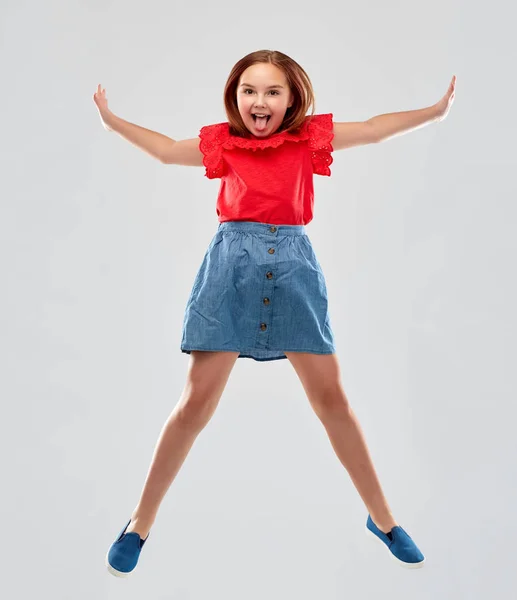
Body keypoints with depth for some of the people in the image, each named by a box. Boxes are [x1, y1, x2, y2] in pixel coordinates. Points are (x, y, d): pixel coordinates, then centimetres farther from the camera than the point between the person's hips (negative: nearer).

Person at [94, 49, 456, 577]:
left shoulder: (309, 137, 7)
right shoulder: (223, 142, 8)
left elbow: (372, 130, 14)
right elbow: (166, 149, 22)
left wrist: (436, 111, 13)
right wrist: (111, 120, 25)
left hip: (293, 265, 1)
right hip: (234, 263, -1)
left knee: (331, 397, 5)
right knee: (196, 401, -2)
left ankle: (382, 518, 21)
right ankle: (139, 523, 14)